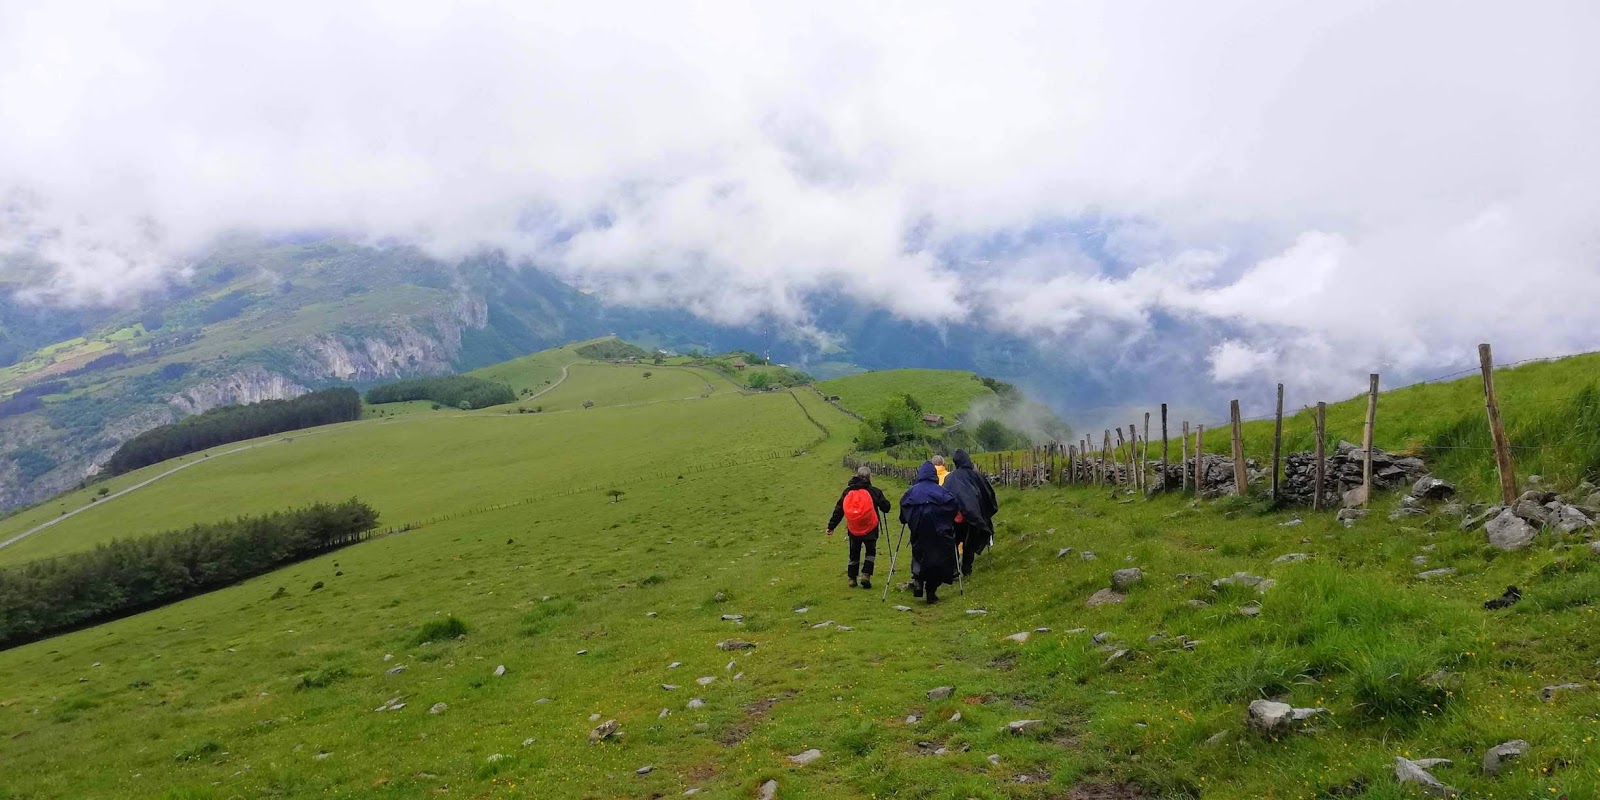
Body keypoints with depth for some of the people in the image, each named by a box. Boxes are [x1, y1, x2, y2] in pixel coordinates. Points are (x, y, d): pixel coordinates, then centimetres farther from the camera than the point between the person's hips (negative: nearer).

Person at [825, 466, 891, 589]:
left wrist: (831, 526, 7)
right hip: (870, 529, -3)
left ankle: (852, 578, 20)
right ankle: (866, 575, -1)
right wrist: (882, 500, 20)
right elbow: (886, 508, -2)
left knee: (854, 553, 18)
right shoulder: (874, 491, -7)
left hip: (853, 529, 3)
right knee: (871, 552, 14)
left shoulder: (848, 491, 3)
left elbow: (838, 510, 3)